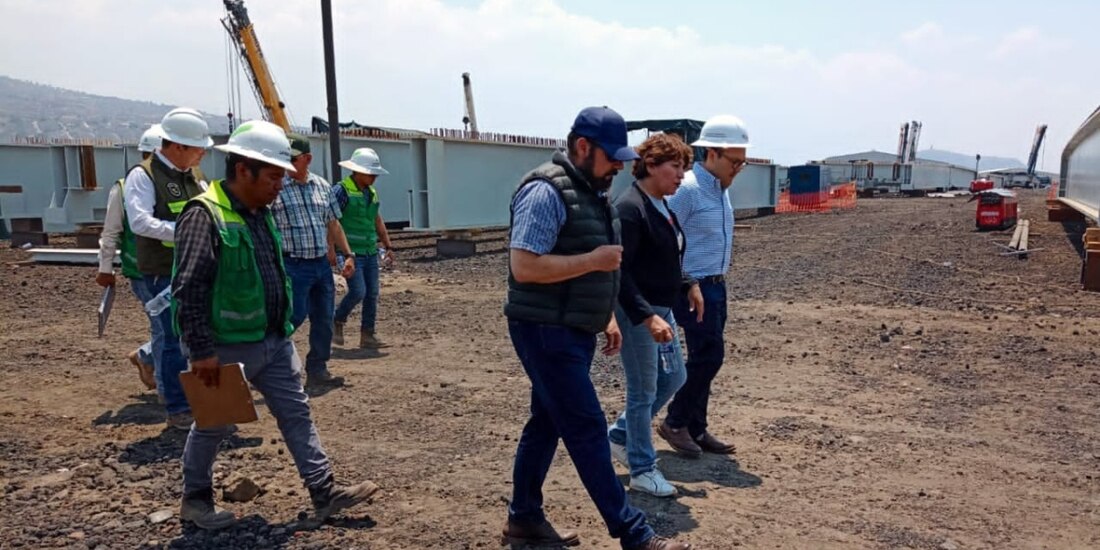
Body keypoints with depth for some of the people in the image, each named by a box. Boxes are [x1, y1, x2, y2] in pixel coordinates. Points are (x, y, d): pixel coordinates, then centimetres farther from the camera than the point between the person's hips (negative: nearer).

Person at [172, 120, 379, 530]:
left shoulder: (262, 213, 8)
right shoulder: (205, 215, -19)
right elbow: (188, 290, -21)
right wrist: (202, 351, -21)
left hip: (274, 341, 8)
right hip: (228, 346, -8)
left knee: (296, 413, 9)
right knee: (214, 426, 10)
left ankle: (325, 493, 16)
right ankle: (195, 499, 31)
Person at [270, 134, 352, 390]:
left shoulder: (322, 186, 10)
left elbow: (333, 224, 16)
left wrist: (348, 254, 10)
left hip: (322, 264, 6)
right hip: (293, 266, -6)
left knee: (324, 319, 9)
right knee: (295, 315, -8)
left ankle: (317, 371, 21)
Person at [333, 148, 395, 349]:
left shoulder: (372, 193, 11)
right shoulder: (342, 191, -11)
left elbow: (378, 222, 20)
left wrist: (388, 246, 17)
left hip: (371, 252, 7)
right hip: (351, 252, -7)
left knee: (372, 294, 6)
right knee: (358, 291, -11)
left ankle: (367, 335, 14)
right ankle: (337, 322, 15)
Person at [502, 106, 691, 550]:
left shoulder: (591, 191, 13)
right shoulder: (546, 191, -18)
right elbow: (524, 266, -25)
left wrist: (606, 319, 16)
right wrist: (594, 260, -21)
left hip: (574, 332, 10)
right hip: (547, 333, -10)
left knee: (547, 423, 16)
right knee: (587, 430, -3)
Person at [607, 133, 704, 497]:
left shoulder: (661, 207, 9)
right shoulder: (630, 208, -19)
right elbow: (619, 271, -24)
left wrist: (687, 284, 9)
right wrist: (646, 316, -29)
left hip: (661, 309, 10)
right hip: (637, 313, -10)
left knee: (673, 378, 19)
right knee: (643, 392, 3)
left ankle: (619, 436, 34)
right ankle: (642, 470, 20)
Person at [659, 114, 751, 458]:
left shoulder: (719, 188, 11)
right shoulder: (688, 189, -17)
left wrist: (717, 281, 17)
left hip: (715, 286, 9)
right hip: (694, 287, -9)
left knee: (704, 358, 12)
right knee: (709, 356, -7)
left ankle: (695, 429, 22)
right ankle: (675, 422, 10)